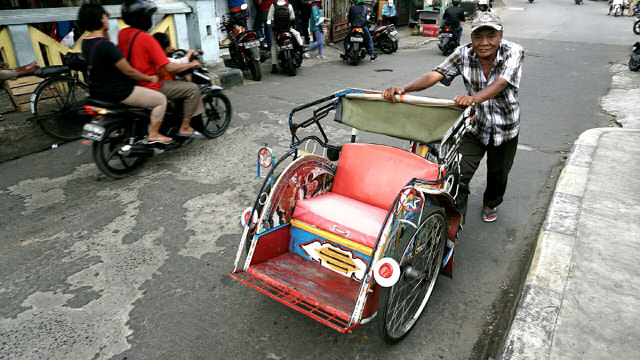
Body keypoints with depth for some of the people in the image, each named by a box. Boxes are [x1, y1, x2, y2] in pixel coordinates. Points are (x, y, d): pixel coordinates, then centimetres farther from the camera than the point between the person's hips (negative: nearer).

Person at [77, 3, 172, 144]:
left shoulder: (86, 43, 4)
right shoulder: (106, 46, -25)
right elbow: (129, 71, -20)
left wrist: (105, 31, 16)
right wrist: (150, 78, -6)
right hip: (117, 93, -10)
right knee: (161, 99, -1)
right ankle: (153, 134, 1)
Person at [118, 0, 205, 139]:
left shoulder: (122, 34, 4)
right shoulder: (146, 38, -21)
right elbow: (168, 68, -22)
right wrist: (191, 65, -7)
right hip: (150, 87, -10)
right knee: (192, 88, -5)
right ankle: (185, 127, -2)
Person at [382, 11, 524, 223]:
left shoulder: (513, 52, -19)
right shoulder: (464, 54, -15)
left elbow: (500, 83, -38)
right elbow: (434, 75, -28)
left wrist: (474, 98, -59)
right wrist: (403, 89, -46)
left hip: (505, 128, 0)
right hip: (474, 124, 0)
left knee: (498, 174, 18)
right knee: (459, 174, -10)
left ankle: (491, 204, 51)